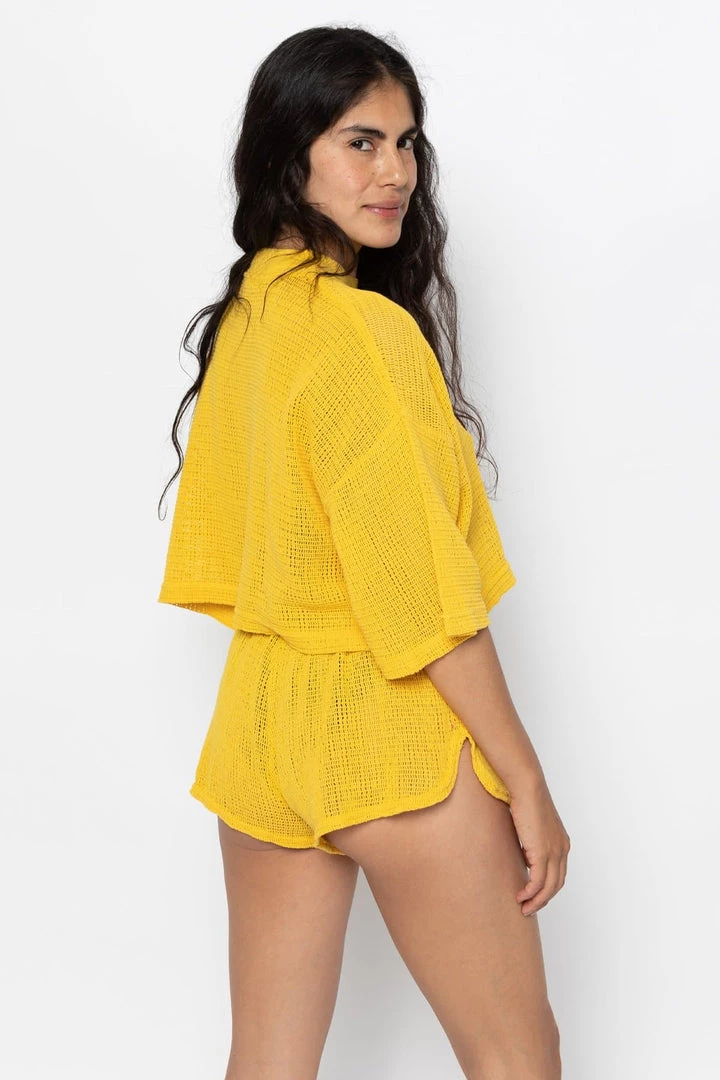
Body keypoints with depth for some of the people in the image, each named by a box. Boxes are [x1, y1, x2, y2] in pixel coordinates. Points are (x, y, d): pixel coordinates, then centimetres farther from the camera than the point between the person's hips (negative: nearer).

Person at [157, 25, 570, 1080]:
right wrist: (526, 780, -13)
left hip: (259, 723, 8)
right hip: (391, 731, -8)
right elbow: (426, 590, -19)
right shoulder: (362, 328, -18)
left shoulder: (239, 316, 6)